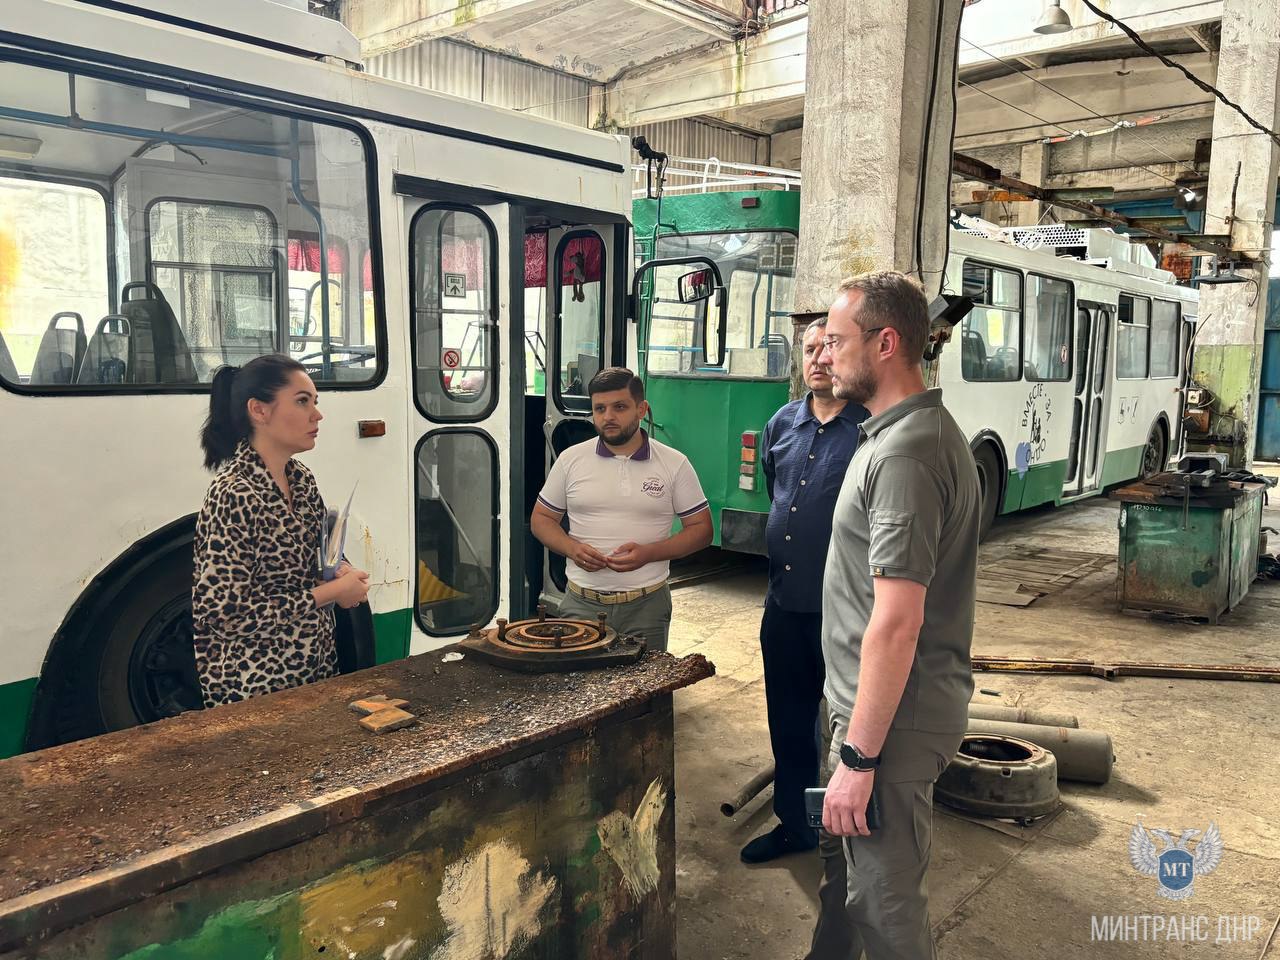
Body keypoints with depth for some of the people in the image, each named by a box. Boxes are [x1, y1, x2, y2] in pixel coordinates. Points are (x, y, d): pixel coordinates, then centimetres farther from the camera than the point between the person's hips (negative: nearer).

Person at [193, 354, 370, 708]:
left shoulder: (302, 480, 3)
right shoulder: (233, 496, -21)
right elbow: (221, 612, -22)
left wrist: (342, 573, -3)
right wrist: (330, 592, -18)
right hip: (254, 688, -8)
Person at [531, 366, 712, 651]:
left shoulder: (674, 464, 0)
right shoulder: (570, 460, 4)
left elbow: (701, 529, 1)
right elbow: (541, 519, 11)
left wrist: (648, 553, -14)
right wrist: (572, 548, -10)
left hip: (646, 606, -1)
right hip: (581, 604, 1)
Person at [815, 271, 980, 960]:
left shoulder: (906, 453, -23)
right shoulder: (925, 430, 11)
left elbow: (896, 622, -27)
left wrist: (857, 758, -23)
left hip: (891, 720, -10)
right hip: (898, 707, 10)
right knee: (871, 878, 24)